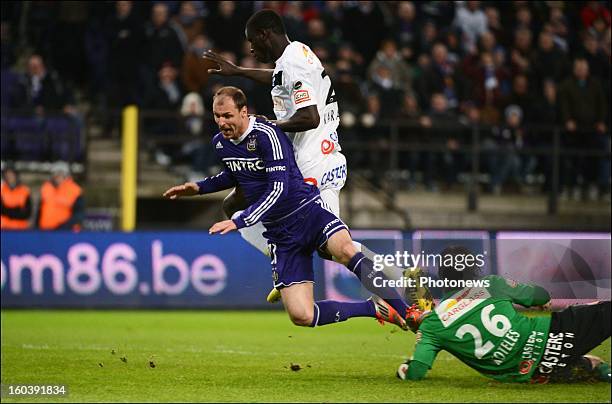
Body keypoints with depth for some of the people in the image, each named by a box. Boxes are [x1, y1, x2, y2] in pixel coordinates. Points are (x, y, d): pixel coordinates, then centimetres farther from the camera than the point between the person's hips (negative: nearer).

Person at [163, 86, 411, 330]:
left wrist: (240, 222, -27)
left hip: (307, 210, -6)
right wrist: (199, 188, 20)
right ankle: (374, 309, 4)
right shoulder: (219, 143, 8)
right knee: (301, 316, -11)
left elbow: (278, 188, -23)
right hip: (280, 234, 6)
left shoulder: (266, 134, -15)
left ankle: (406, 314, -32)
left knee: (346, 251, -39)